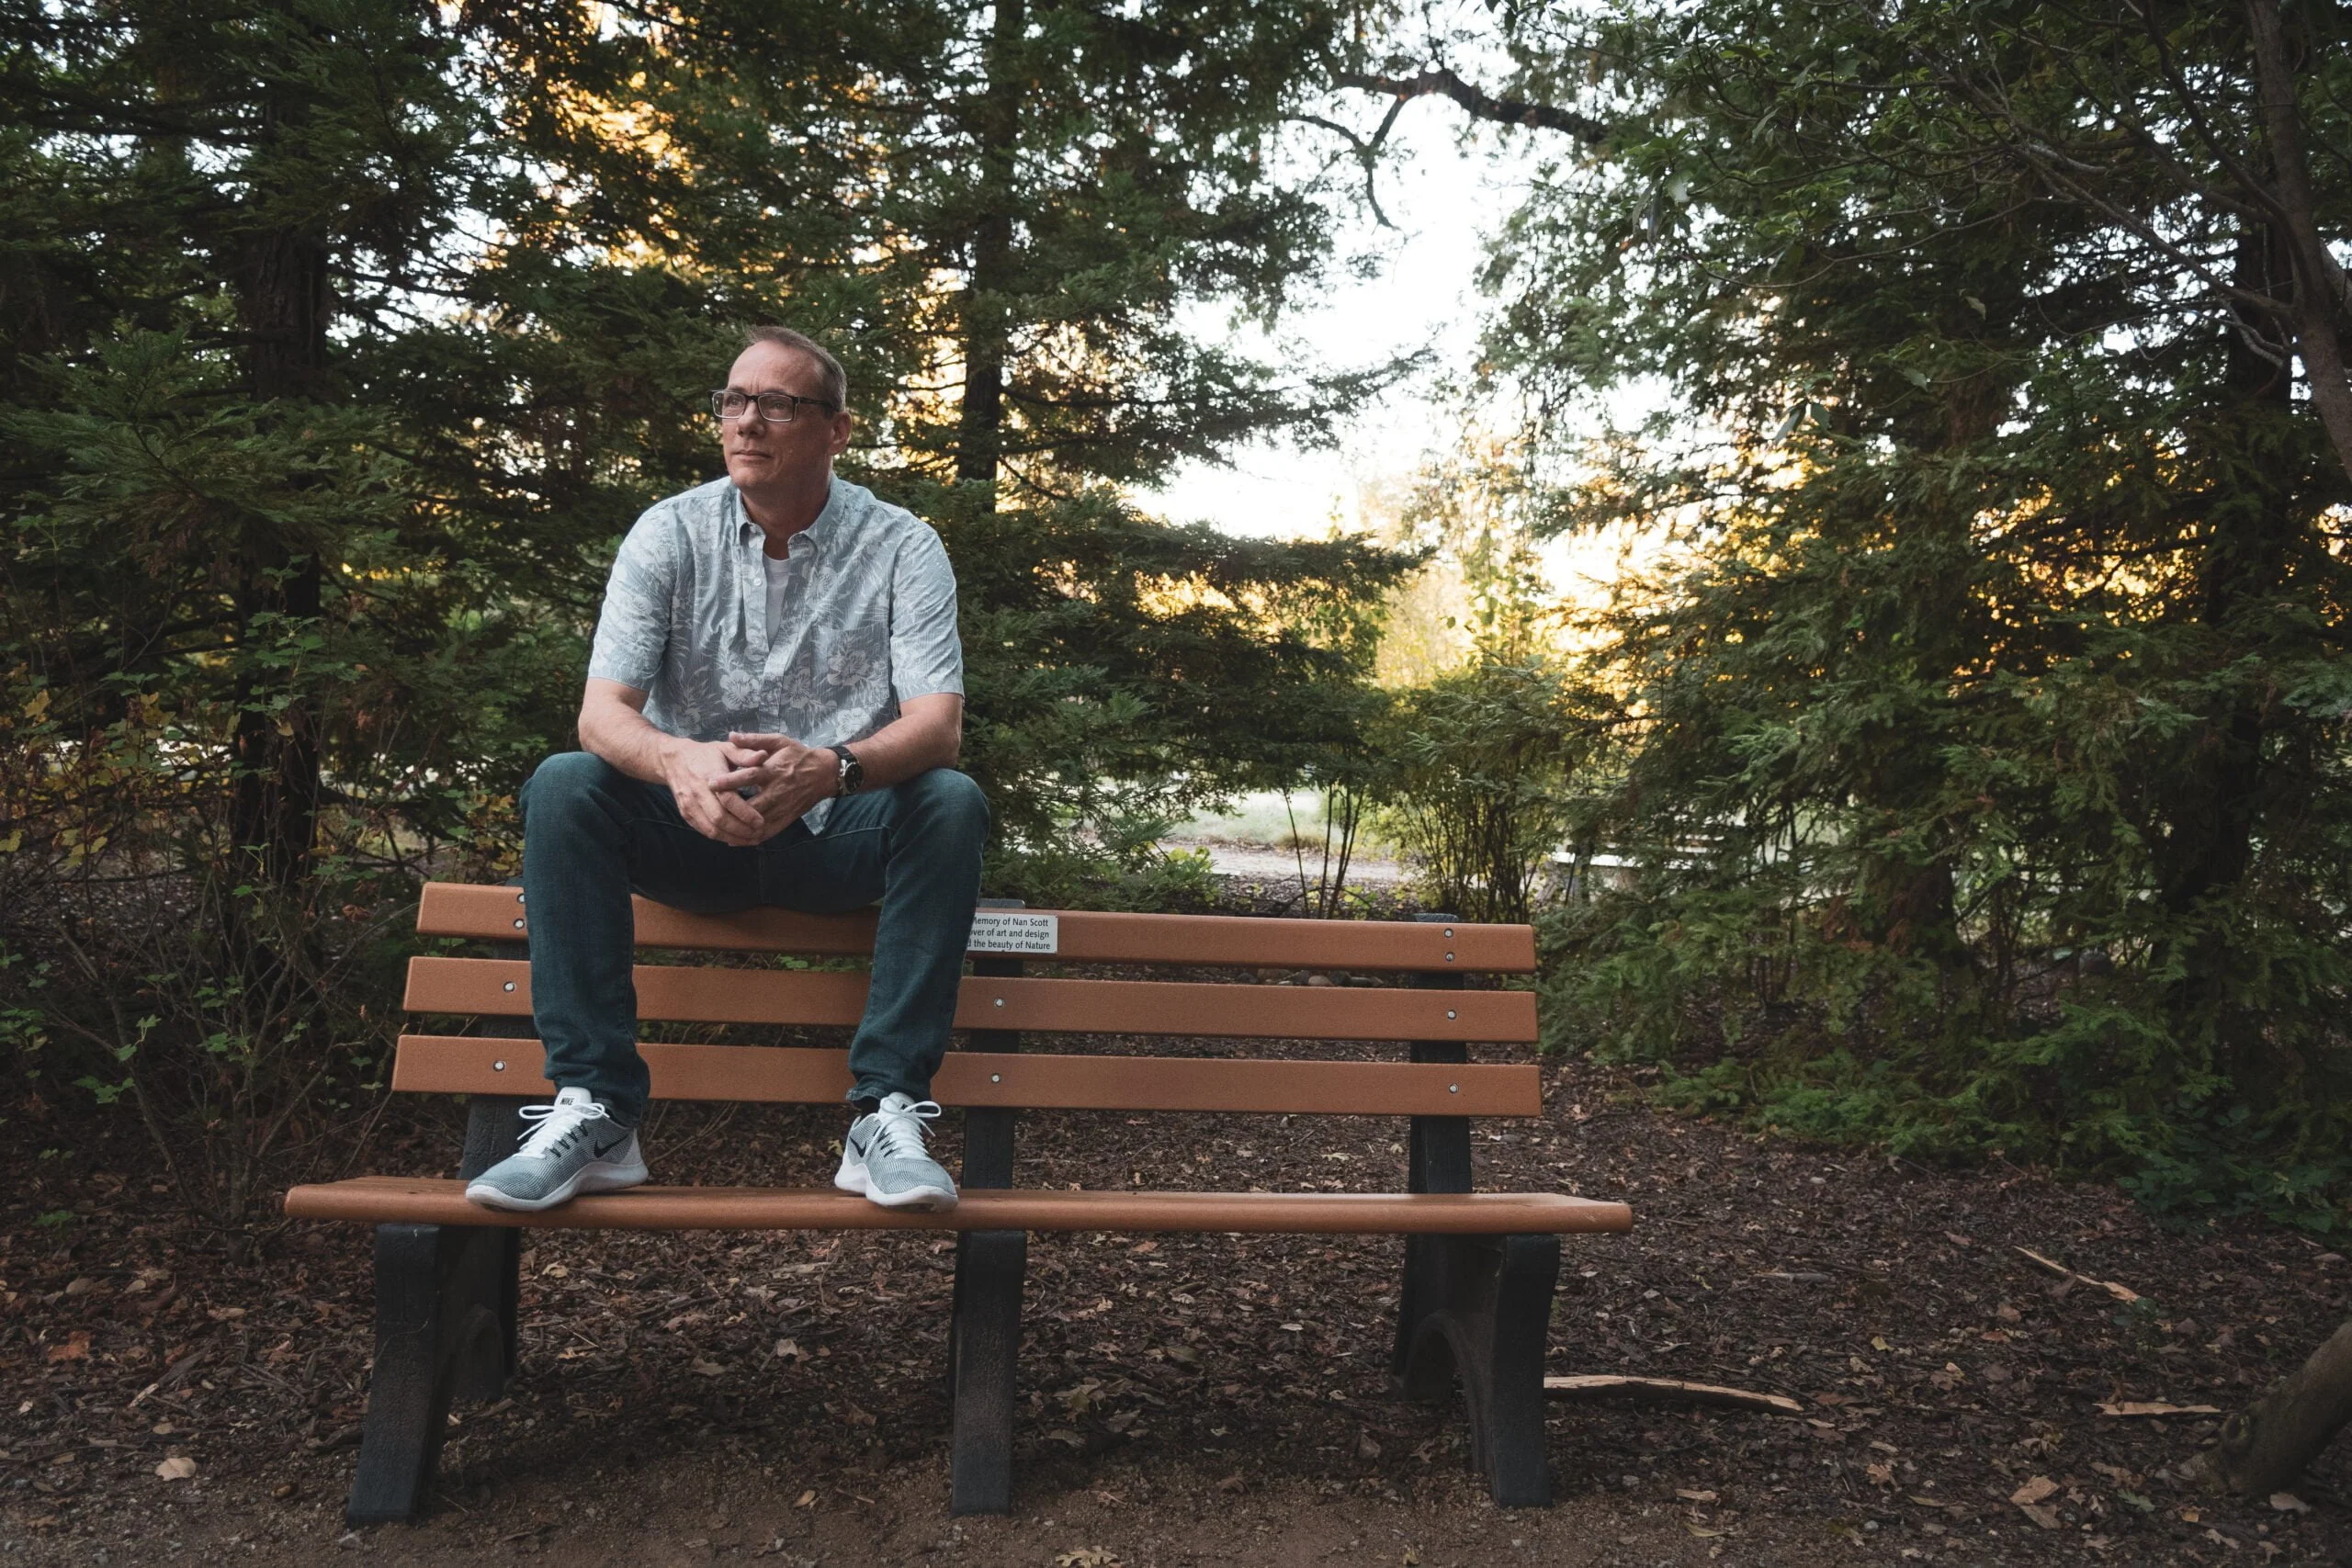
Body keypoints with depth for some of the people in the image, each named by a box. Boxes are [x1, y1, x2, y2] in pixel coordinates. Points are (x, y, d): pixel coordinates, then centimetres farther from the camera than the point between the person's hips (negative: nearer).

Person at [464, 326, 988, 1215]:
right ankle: (594, 1113, -25)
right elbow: (601, 712, -12)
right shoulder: (669, 534, -1)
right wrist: (677, 762, -37)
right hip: (694, 836, 1)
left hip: (840, 840, -1)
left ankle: (888, 1114, -28)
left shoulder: (900, 546, -5)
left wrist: (833, 768, -40)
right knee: (564, 786, -25)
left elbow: (938, 726, -17)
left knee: (953, 803, -29)